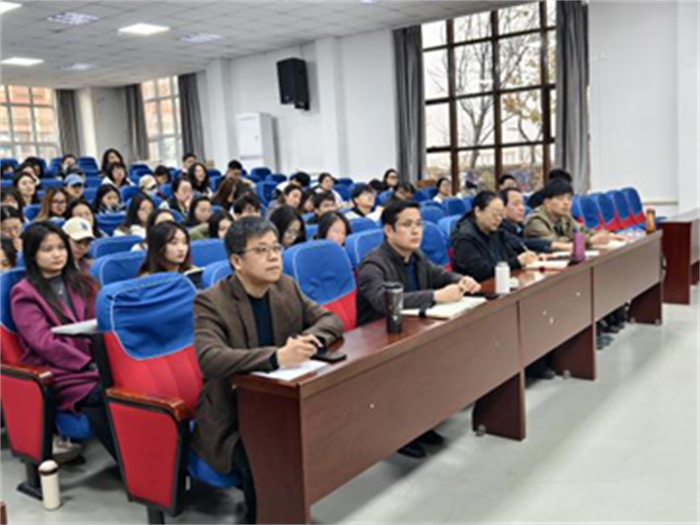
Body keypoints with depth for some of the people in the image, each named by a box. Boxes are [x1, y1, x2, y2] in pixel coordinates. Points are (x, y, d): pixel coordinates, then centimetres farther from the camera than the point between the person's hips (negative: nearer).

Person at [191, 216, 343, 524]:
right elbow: (210, 358, -29)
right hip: (232, 419, -5)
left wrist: (307, 340, -18)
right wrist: (277, 357, -40)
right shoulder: (210, 302, -15)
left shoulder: (287, 287, 3)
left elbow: (330, 319, 5)